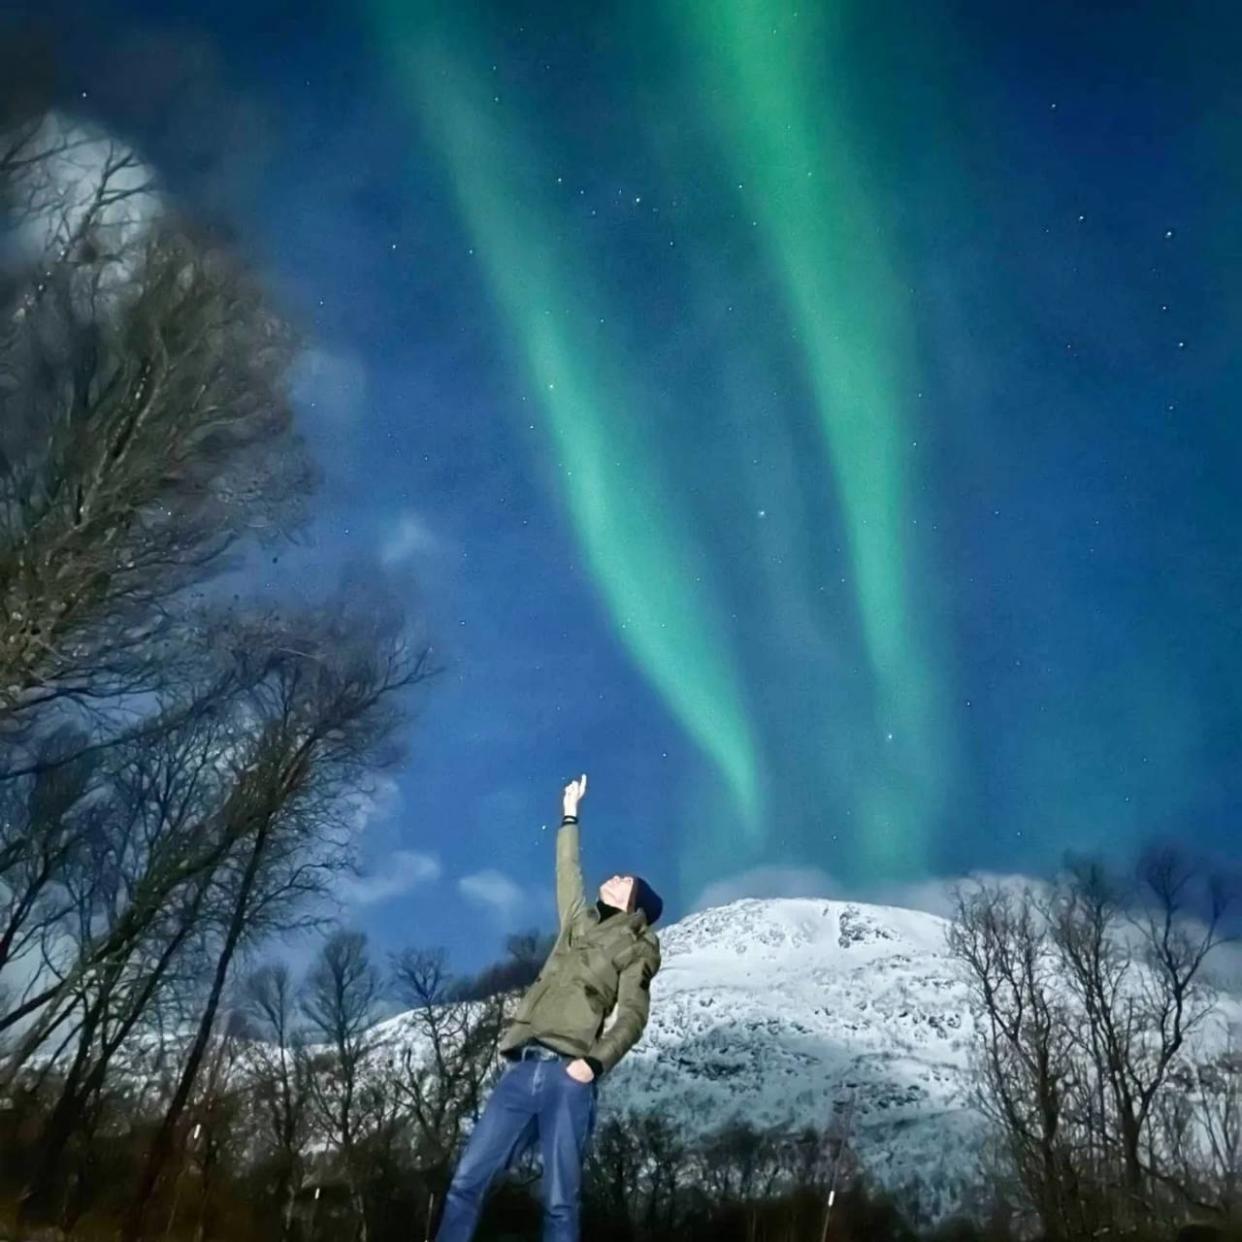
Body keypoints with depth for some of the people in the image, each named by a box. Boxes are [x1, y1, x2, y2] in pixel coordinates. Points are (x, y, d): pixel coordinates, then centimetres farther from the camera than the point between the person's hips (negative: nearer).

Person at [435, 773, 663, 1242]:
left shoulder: (636, 949, 9)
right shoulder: (579, 923, 23)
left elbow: (632, 1016, -4)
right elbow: (567, 875, 37)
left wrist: (595, 1062, -20)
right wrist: (570, 815, 45)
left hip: (568, 1075, -5)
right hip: (523, 1069, 5)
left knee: (560, 1201, -8)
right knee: (467, 1181, -3)